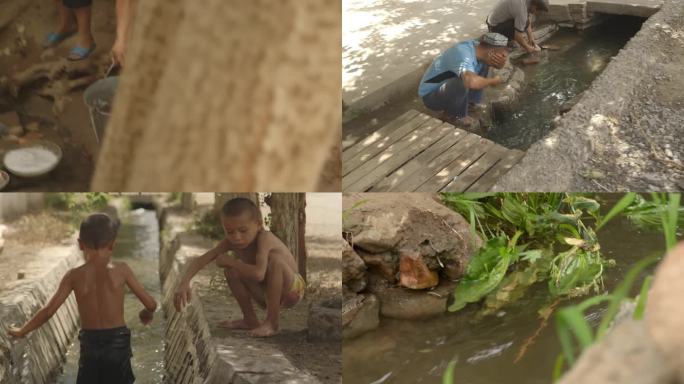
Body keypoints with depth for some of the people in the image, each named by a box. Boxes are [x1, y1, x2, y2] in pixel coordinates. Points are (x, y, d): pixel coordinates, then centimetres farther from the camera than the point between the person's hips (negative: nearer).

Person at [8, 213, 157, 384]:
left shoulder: (75, 275, -5)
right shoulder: (121, 269, -7)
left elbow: (48, 311, -4)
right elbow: (151, 304, -4)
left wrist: (21, 331, 11)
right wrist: (146, 314, 19)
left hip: (90, 345, 1)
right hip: (118, 342, -1)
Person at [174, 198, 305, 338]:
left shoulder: (264, 238, -31)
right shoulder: (230, 242, -12)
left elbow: (258, 274, -44)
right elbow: (201, 260, -19)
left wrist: (230, 261, -30)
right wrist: (184, 283, -36)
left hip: (291, 290, -6)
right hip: (267, 294, 6)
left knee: (275, 259, -34)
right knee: (230, 271, -9)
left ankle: (272, 322, -25)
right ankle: (250, 320, 6)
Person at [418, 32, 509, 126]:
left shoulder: (478, 46, -9)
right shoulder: (463, 55, -35)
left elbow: (500, 65, 3)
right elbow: (472, 82, -52)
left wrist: (502, 61, -22)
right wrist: (492, 81, -31)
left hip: (447, 84, 8)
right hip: (430, 95, -8)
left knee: (484, 65, 1)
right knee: (463, 81, -35)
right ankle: (453, 115, -10)